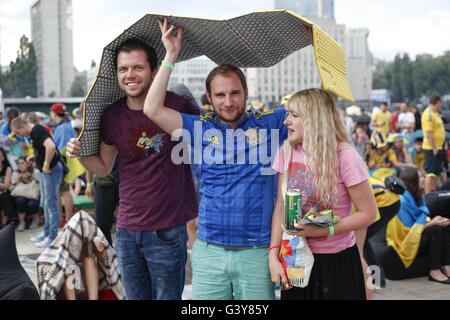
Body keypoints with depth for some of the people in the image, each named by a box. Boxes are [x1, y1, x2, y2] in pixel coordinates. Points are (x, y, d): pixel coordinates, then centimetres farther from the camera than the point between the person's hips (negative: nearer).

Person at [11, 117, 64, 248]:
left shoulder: (37, 131, -19)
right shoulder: (34, 132, 13)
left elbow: (51, 146, -36)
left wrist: (46, 165, -25)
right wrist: (35, 158, 9)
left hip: (51, 170, -11)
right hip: (44, 171, 11)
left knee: (51, 203, -6)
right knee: (45, 203, 17)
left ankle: (53, 237, -2)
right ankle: (47, 232, 26)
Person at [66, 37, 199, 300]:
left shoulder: (178, 107, -10)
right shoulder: (113, 115, 4)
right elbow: (104, 167, 15)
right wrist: (79, 154, -3)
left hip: (168, 230, -4)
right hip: (127, 229, 4)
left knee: (167, 296, 5)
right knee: (136, 296, 16)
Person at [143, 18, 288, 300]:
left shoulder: (269, 124, 4)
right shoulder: (202, 128, 5)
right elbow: (153, 109, -4)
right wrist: (171, 56, -2)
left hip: (257, 253, -1)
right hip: (209, 252, 1)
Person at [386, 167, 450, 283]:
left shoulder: (418, 197, 8)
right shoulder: (402, 200, -20)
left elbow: (422, 222, 10)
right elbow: (407, 230, -20)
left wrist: (434, 221, -10)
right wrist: (432, 223, -21)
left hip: (416, 238, 9)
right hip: (404, 244, -9)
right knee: (436, 229, -24)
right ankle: (434, 271, -22)